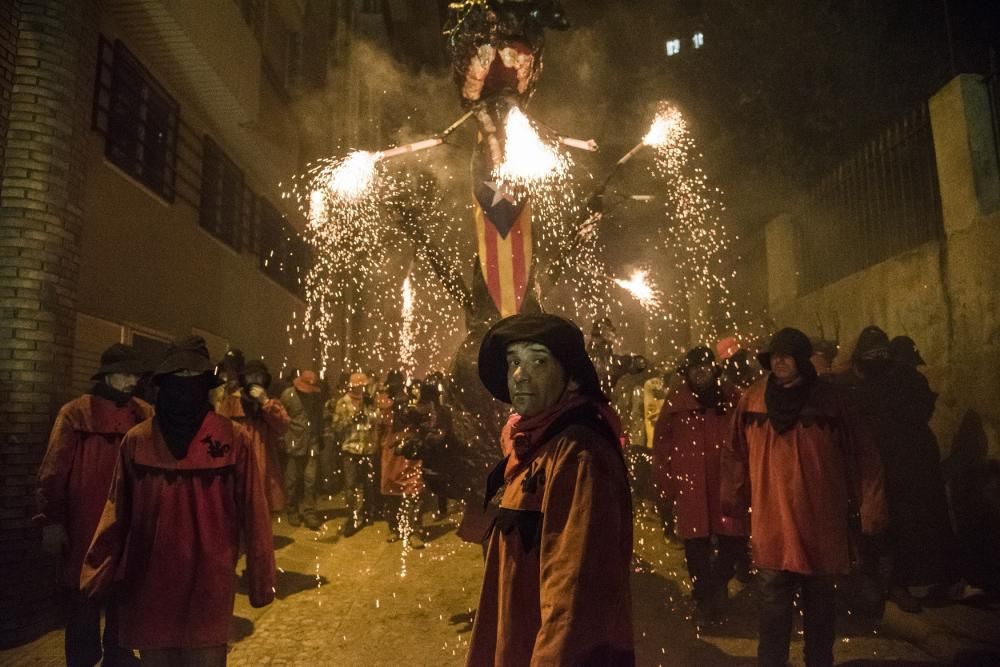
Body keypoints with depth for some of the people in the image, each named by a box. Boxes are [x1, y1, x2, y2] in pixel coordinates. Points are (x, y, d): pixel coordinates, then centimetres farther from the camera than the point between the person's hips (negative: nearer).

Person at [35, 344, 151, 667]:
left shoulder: (146, 416, 5)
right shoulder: (76, 414, -5)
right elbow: (54, 471, -6)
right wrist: (52, 519, -9)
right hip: (85, 526, -3)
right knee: (85, 599, 9)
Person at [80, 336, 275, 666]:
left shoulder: (234, 439, -6)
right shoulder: (136, 440, 0)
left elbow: (251, 511, -6)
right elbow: (117, 513, 4)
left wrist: (260, 578, -5)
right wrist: (98, 573, 2)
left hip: (209, 586, -2)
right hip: (149, 585, 2)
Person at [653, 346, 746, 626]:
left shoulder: (731, 399, 3)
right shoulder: (675, 403, 1)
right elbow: (661, 446, 4)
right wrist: (670, 484, 0)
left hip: (727, 486, 1)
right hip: (690, 489, 0)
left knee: (733, 545, 0)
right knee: (696, 549, 5)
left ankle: (720, 580, 32)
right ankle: (703, 600, 25)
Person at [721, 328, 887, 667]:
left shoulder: (829, 400, -4)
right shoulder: (753, 400, -1)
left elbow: (861, 457, -1)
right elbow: (736, 455, 4)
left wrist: (870, 508, -3)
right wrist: (732, 502, 5)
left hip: (821, 524, 0)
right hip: (772, 524, 0)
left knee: (819, 604, 17)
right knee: (774, 608, 7)